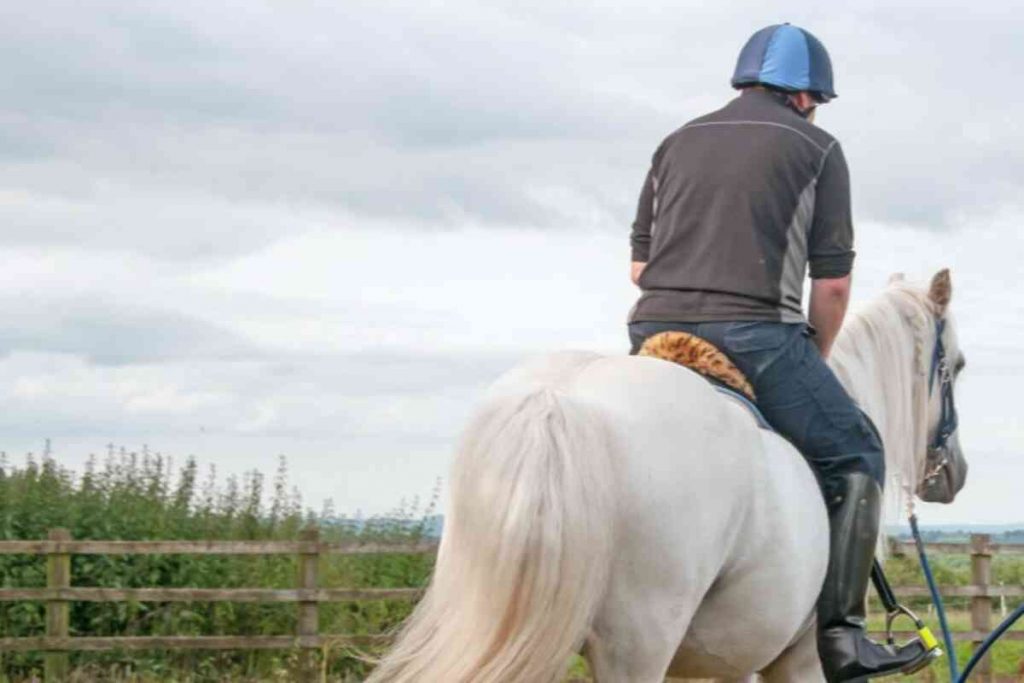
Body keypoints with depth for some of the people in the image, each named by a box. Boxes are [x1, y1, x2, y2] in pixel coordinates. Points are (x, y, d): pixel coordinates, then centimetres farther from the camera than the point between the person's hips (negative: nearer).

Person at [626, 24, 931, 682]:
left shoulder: (678, 143, 22)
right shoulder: (817, 148, 9)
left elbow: (639, 266, 20)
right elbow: (833, 284, 4)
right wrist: (813, 361, 18)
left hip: (654, 333, 5)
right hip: (756, 336, -5)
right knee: (855, 456, 11)